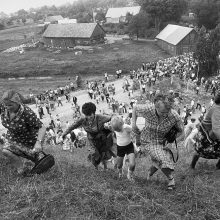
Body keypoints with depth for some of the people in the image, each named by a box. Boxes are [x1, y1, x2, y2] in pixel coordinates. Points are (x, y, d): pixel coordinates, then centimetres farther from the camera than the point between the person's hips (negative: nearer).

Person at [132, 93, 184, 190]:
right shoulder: (147, 110, -30)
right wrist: (133, 123, -14)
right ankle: (171, 178, 7)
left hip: (162, 142, 3)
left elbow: (181, 132, -9)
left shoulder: (175, 116, -28)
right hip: (148, 141, -2)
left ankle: (150, 172, 36)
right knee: (162, 158, -21)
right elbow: (135, 108, -6)